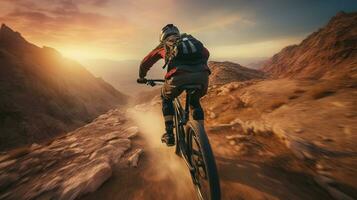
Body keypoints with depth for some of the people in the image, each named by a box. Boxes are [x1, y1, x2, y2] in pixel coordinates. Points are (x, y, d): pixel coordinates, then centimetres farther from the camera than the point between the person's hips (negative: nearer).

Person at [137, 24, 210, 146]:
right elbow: (206, 54, 39)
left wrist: (141, 77, 53)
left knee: (166, 99, 28)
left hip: (179, 76, -3)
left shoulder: (163, 45, 29)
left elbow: (145, 63, 37)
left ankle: (169, 135, 24)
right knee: (195, 101, 33)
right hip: (202, 75, 4)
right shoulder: (191, 39, 36)